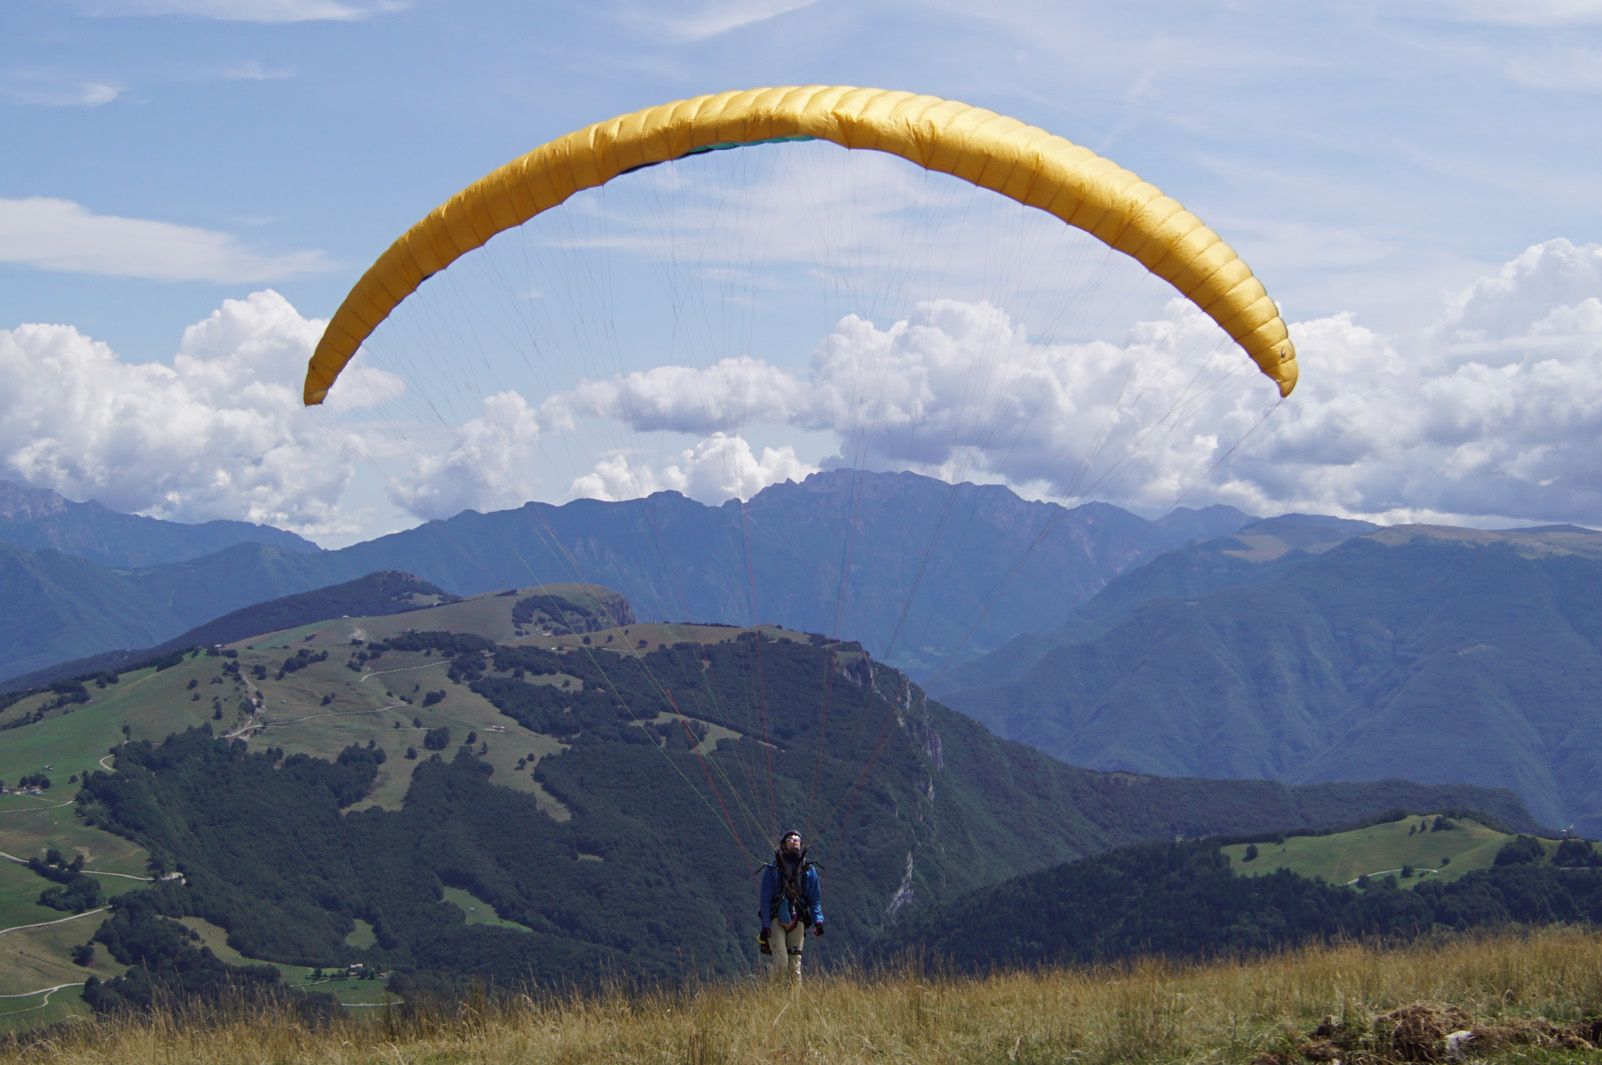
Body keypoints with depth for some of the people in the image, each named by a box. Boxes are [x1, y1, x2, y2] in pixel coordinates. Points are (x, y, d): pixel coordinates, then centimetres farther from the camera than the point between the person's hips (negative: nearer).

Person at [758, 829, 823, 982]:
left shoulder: (809, 870, 10)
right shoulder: (772, 870, 2)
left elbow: (816, 899, 9)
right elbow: (765, 899, 0)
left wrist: (818, 920, -7)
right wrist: (765, 925, -9)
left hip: (797, 922, 3)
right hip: (776, 920, -3)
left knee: (795, 965, -1)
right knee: (781, 962, -17)